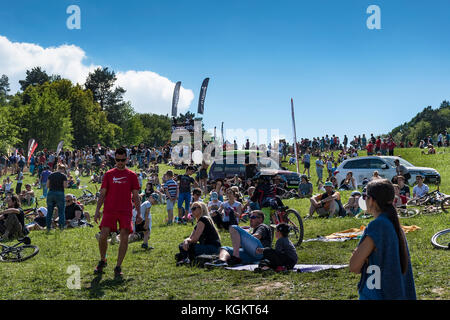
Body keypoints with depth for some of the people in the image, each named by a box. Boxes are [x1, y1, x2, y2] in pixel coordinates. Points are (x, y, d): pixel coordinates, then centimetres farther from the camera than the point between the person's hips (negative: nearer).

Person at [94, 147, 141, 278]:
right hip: (109, 210, 0)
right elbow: (102, 194, 9)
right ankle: (102, 261, 18)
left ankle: (118, 267, 4)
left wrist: (138, 212, 1)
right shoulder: (109, 174, 8)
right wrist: (97, 211, 1)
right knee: (103, 236, -7)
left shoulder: (132, 175, 7)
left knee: (124, 238, -6)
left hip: (125, 211, 0)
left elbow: (135, 196, 9)